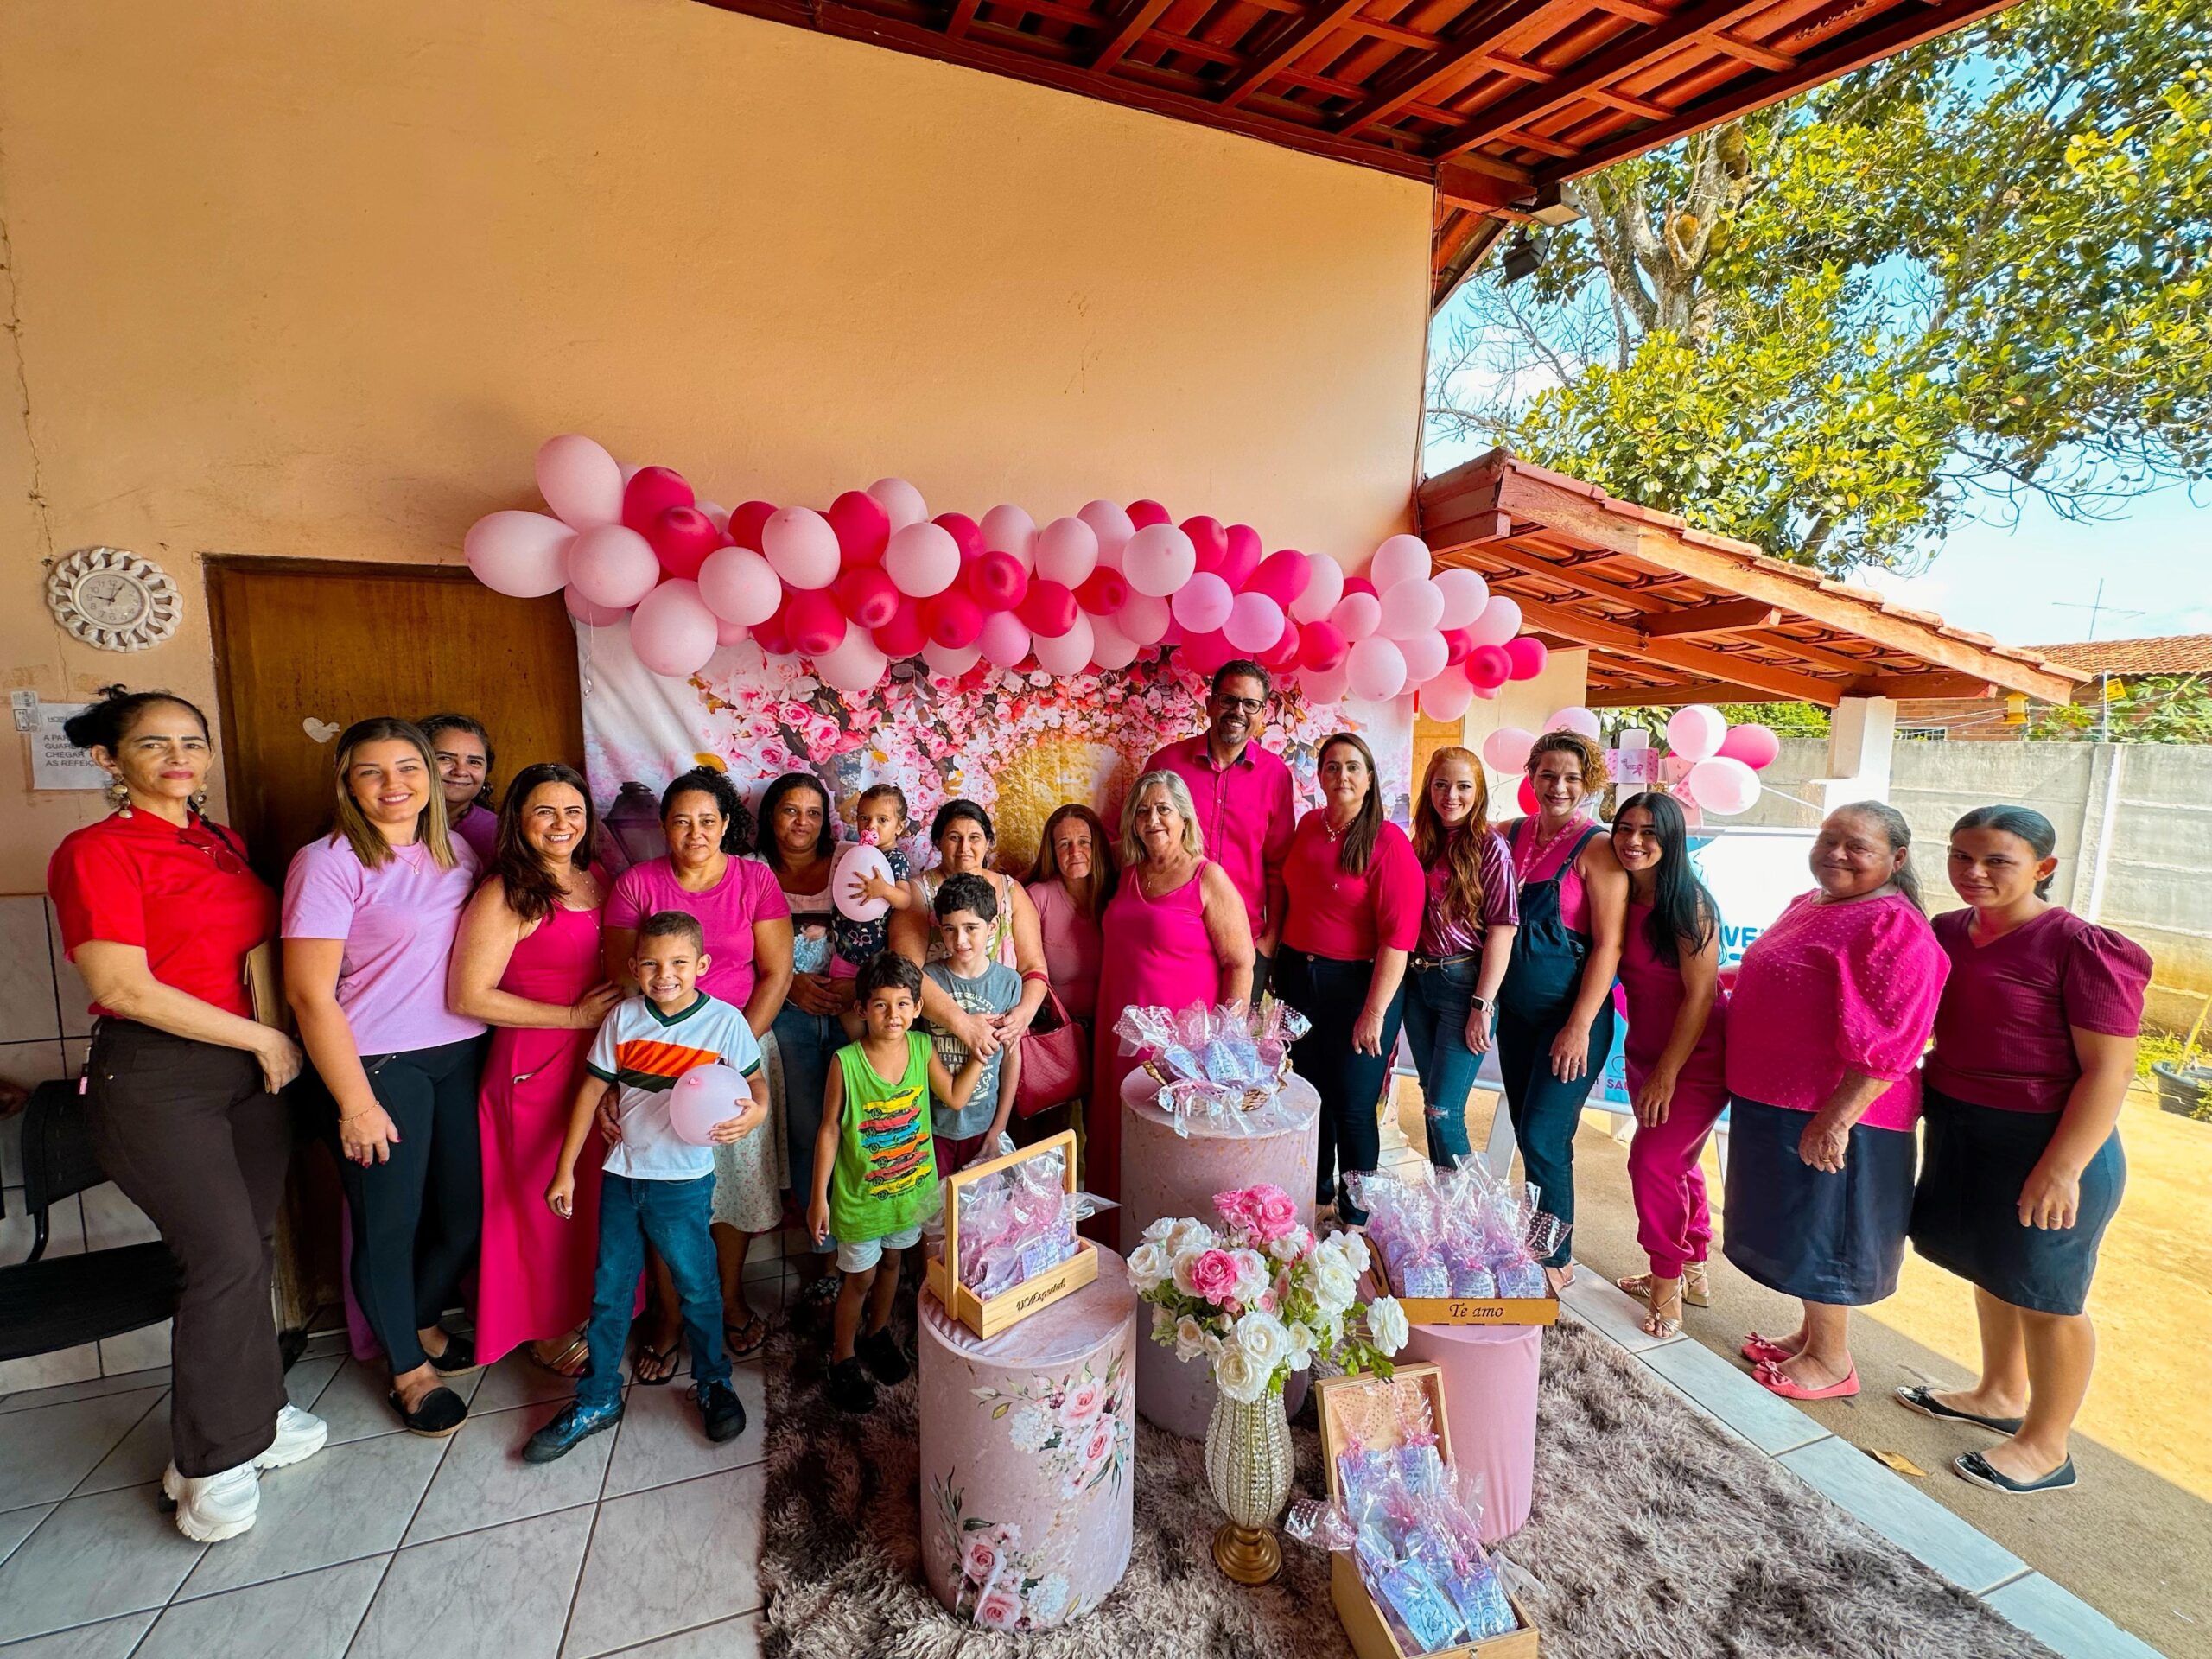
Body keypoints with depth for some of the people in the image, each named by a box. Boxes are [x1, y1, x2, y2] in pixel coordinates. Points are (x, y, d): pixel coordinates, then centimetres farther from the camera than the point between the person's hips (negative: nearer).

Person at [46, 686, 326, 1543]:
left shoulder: (223, 843, 11)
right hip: (154, 1077, -6)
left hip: (252, 1066, 6)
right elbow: (126, 989, -14)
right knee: (224, 1256, -4)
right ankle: (214, 1462, 15)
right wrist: (263, 1039, -10)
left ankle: (254, 1414, 29)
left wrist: (273, 1040, 5)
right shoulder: (95, 852, -9)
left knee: (251, 1249, 11)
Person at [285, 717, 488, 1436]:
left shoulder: (456, 853, 6)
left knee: (468, 1209, 12)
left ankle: (423, 1323, 41)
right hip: (381, 1066, -5)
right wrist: (354, 1101, -12)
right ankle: (409, 1369, 32)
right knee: (390, 1221, 10)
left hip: (463, 1057, 5)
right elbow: (310, 993, -12)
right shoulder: (328, 863, -11)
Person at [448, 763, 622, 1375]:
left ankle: (592, 1311, 35)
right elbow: (469, 996, -18)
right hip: (535, 1067, -6)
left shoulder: (598, 880, 7)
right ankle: (549, 1331, 31)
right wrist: (575, 1016, -16)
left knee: (598, 1195, 14)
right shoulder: (505, 895, -13)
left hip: (599, 1060, 6)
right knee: (547, 1202, 9)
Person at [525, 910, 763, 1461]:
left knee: (697, 1288, 11)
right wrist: (565, 1170, 5)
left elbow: (756, 1083, -5)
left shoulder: (725, 1021, -12)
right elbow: (592, 1091, 2)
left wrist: (755, 1112, -28)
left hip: (684, 1182, -3)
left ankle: (713, 1382, 35)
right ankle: (597, 1400, 36)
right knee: (609, 1290, 16)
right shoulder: (622, 1018, -4)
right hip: (621, 1175, 3)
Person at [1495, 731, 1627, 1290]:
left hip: (1571, 1014, -6)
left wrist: (1580, 1026, -17)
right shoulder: (1511, 836, 5)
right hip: (1516, 1009, 6)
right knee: (1528, 1135, 15)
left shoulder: (1596, 848, -11)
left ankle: (1557, 1259, 17)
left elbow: (1608, 946, -14)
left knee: (1543, 1141, -3)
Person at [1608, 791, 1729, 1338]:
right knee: (1676, 1164, 18)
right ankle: (1692, 1273, 36)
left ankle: (1666, 1287, 9)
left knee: (1652, 1160, -10)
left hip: (1696, 1058, -7)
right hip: (1646, 1053, 7)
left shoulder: (1687, 903, -19)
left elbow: (1701, 993, -19)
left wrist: (1667, 1073, -17)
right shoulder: (1624, 898, 1)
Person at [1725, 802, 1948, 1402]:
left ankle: (1831, 1362, 25)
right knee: (1791, 1225, 20)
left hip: (1829, 1114, -9)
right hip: (1771, 1103, 9)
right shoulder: (1807, 905, 10)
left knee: (1820, 1232, 6)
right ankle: (1810, 1334, 38)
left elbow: (1886, 1043, -24)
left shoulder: (1895, 928, -18)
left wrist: (1836, 1116, -25)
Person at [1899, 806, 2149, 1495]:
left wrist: (2062, 1168, -21)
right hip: (1959, 1130, 6)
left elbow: (2110, 1069, -17)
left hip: (2042, 1142, -6)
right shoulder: (1947, 933, 2)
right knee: (1989, 1270, 21)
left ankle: (2045, 1446, 27)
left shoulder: (2082, 948, -16)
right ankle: (2000, 1394, 41)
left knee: (2044, 1295, 8)